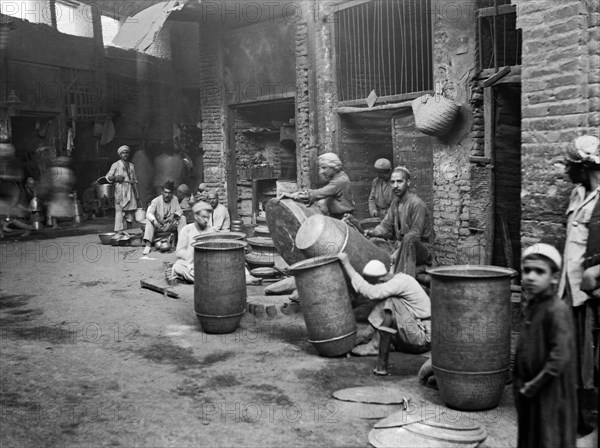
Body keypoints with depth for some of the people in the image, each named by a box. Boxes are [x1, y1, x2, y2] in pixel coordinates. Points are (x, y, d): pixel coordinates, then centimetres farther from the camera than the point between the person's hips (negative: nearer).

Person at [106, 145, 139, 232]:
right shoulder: (116, 165, 3)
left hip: (130, 192, 5)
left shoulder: (131, 166, 17)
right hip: (120, 192, -5)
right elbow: (108, 177, 0)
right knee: (119, 212, -11)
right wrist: (115, 177, -20)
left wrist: (137, 195, 16)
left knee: (130, 215, 6)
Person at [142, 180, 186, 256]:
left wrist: (174, 215, -26)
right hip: (158, 225, -2)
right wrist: (154, 221, -44)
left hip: (171, 225, 2)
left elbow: (179, 211, -1)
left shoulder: (175, 199, -3)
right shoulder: (156, 201, -12)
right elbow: (148, 213, -22)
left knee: (182, 218, -20)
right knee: (149, 220, -29)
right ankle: (148, 245, -37)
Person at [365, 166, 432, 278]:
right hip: (402, 248, 8)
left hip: (421, 249, -7)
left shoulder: (417, 204, -16)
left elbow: (415, 235, -22)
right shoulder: (395, 202, 10)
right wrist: (372, 232, -15)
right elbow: (386, 226, 6)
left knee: (409, 238, -38)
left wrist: (398, 252, -29)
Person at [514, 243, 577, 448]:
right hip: (528, 392, 8)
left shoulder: (558, 310, -19)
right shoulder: (530, 307, 6)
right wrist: (521, 383, 7)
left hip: (550, 393, -8)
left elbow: (560, 356, -23)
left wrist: (535, 384, -16)